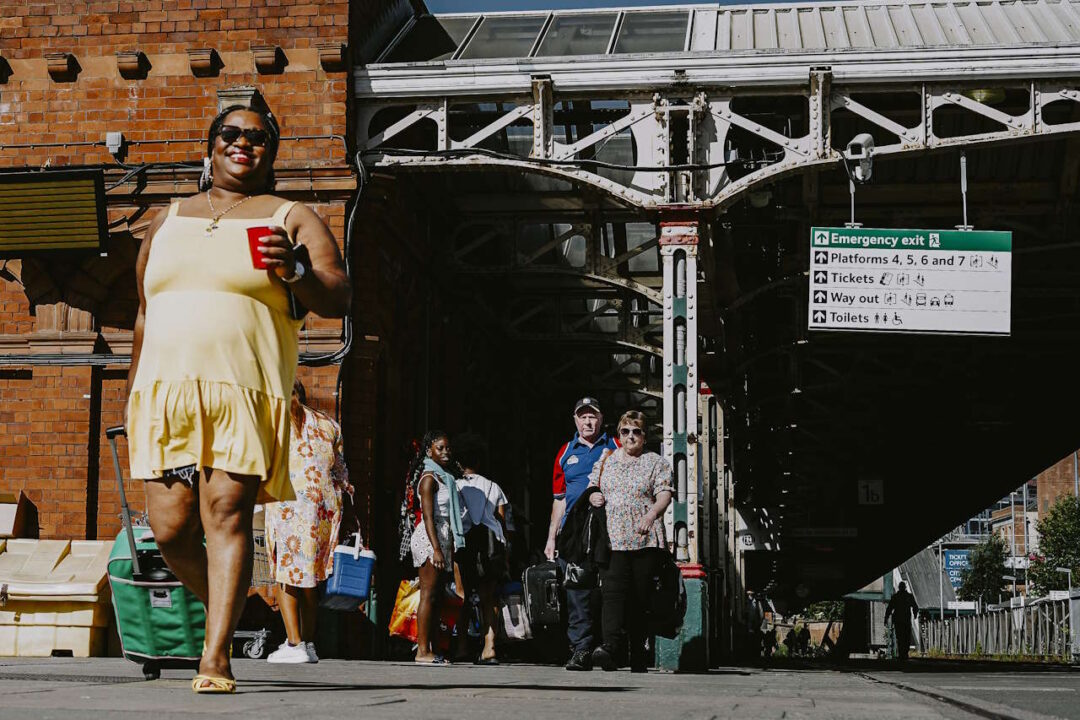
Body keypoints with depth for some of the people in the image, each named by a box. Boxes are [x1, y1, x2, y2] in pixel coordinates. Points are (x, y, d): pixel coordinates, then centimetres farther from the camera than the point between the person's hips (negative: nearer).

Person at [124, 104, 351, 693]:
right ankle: (225, 605, 24)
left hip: (244, 394, -4)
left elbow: (338, 300, 0)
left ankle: (216, 656, -12)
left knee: (227, 515, -14)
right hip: (167, 390, 4)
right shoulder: (167, 222, 22)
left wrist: (294, 271, -20)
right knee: (169, 527, -3)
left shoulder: (291, 220, 10)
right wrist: (131, 394, 22)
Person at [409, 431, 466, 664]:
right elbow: (428, 516, -16)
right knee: (428, 594, -10)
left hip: (443, 538, 9)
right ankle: (423, 651, -11)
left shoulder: (445, 478, 20)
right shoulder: (429, 478, -8)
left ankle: (428, 649, 8)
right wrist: (436, 549, -23)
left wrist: (449, 549, 19)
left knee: (435, 595, 7)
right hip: (429, 539, -9)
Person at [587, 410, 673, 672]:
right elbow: (592, 488, 28)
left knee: (640, 596, -2)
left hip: (646, 539, -2)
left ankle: (638, 659, 4)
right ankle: (612, 646, -32)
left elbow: (664, 496, -4)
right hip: (612, 538, 2)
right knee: (613, 591, -17)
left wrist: (651, 514, -23)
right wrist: (593, 496, 3)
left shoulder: (656, 463, 8)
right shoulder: (605, 461, 19)